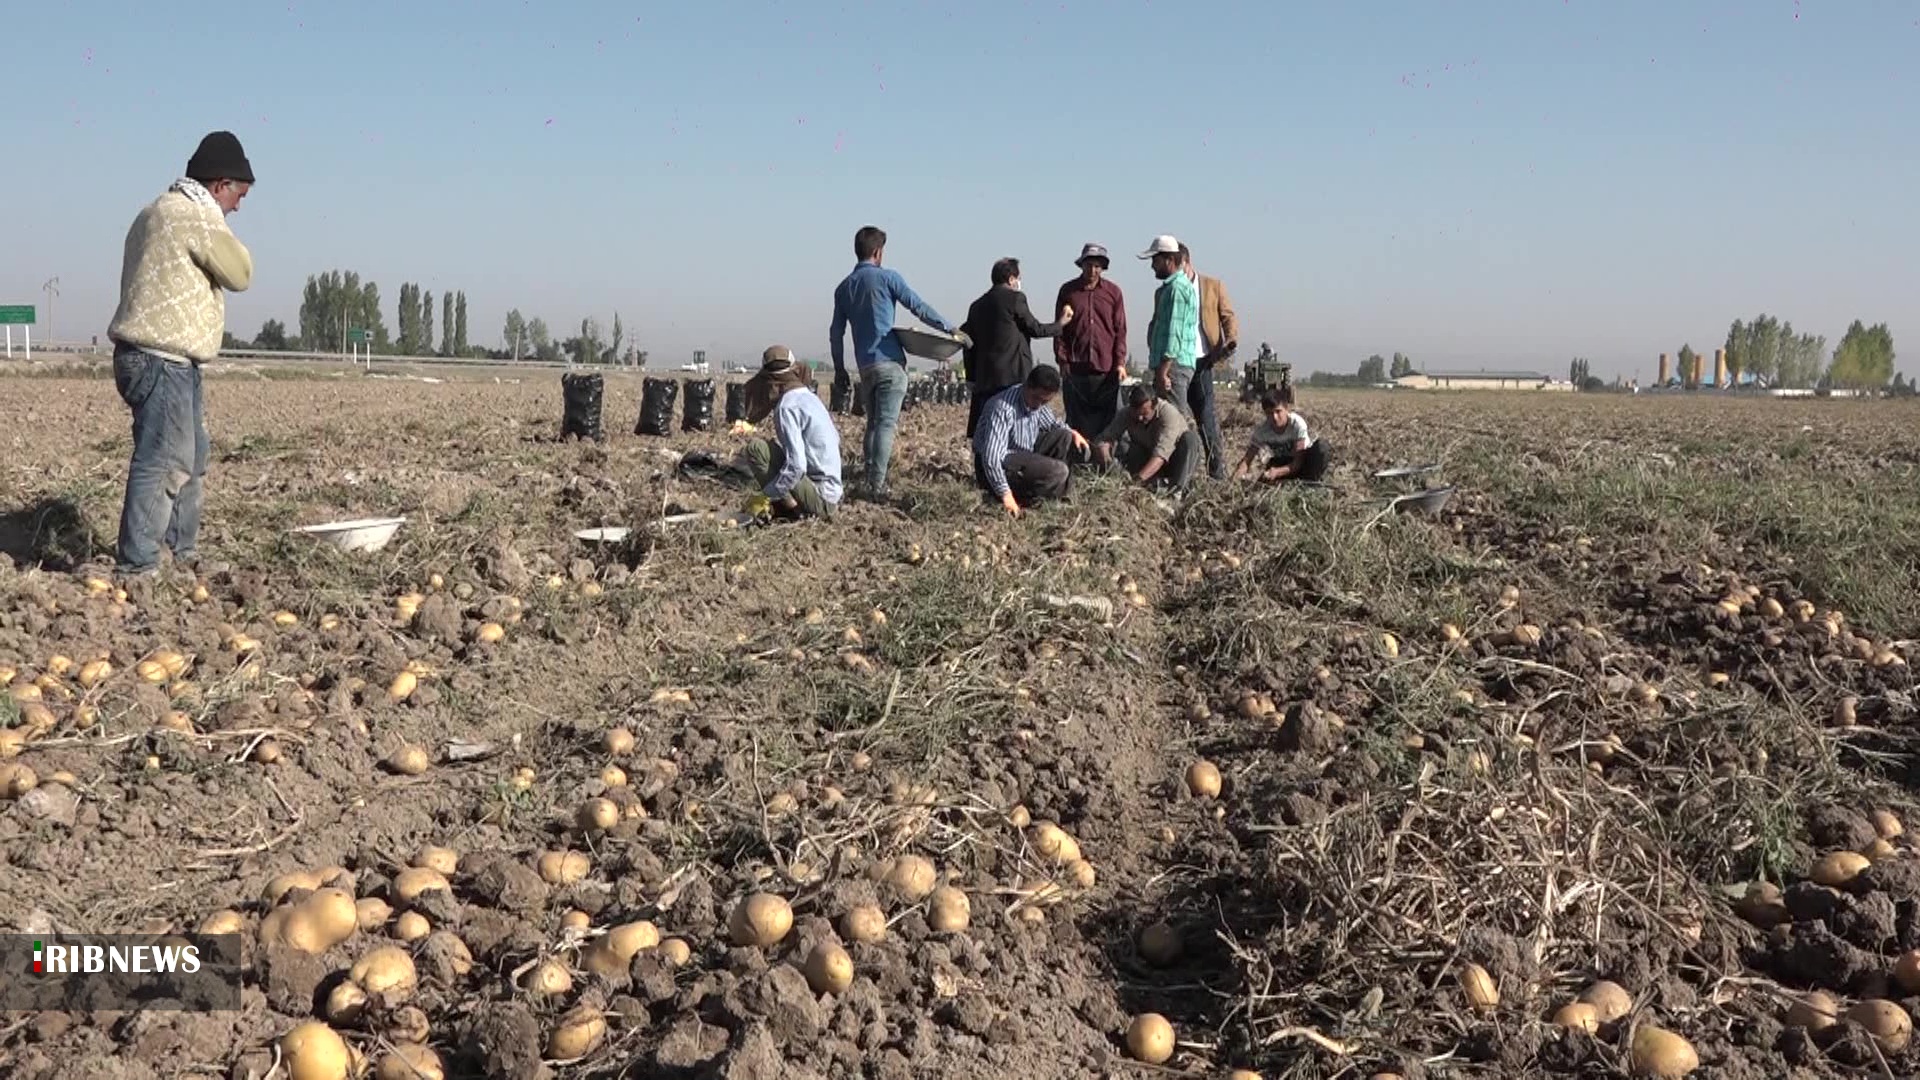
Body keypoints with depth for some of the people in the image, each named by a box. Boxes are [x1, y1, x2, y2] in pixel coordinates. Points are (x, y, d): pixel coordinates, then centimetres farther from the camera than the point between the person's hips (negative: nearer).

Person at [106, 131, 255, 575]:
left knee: (191, 460, 17)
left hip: (163, 359, 11)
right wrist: (220, 226, 3)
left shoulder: (161, 212, 21)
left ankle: (182, 556, 25)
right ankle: (137, 568, -10)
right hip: (162, 361, -11)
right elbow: (240, 273, -6)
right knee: (164, 463, -11)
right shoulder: (195, 215, -13)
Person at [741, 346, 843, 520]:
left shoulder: (786, 407, -15)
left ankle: (792, 509, -12)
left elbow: (796, 466, -24)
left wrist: (766, 494, -13)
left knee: (755, 448, -12)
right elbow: (835, 439, 22)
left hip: (819, 498, -9)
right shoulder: (812, 398, 11)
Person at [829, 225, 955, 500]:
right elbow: (919, 307, -7)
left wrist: (839, 368, 22)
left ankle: (869, 479, 13)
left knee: (873, 423, 16)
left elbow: (836, 332, 15)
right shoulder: (887, 278, -3)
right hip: (889, 362, -6)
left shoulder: (844, 288, 13)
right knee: (886, 424, -9)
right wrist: (950, 328, -1)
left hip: (864, 365, 6)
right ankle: (877, 485, -15)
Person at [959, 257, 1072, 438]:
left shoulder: (977, 305, 14)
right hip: (1013, 376, -6)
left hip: (984, 378, 6)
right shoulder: (1015, 298, -4)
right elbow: (1035, 329, 3)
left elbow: (969, 344, 14)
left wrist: (973, 379, 18)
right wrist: (1060, 323, 20)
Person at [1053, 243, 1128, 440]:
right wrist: (1062, 360, 0)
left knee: (1110, 421, -2)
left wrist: (1120, 362, -1)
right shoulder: (1068, 291, 7)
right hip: (1076, 369, 0)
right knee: (1077, 422, 4)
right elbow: (1060, 329, 8)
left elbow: (1120, 330, 7)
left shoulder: (1113, 292, 7)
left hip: (1106, 369, 0)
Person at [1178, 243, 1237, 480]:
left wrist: (1231, 341, -13)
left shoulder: (1213, 286, 8)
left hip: (1199, 361, -3)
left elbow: (1228, 317, 7)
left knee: (1206, 418, -6)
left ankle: (1218, 472, 1)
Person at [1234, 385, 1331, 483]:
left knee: (1321, 445, -33)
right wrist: (1240, 471, -48)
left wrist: (1277, 472, -47)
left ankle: (1312, 480, -14)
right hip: (1282, 462, 3)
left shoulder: (1298, 424, -30)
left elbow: (1298, 462, -29)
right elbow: (1248, 459, -23)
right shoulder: (1261, 430, -22)